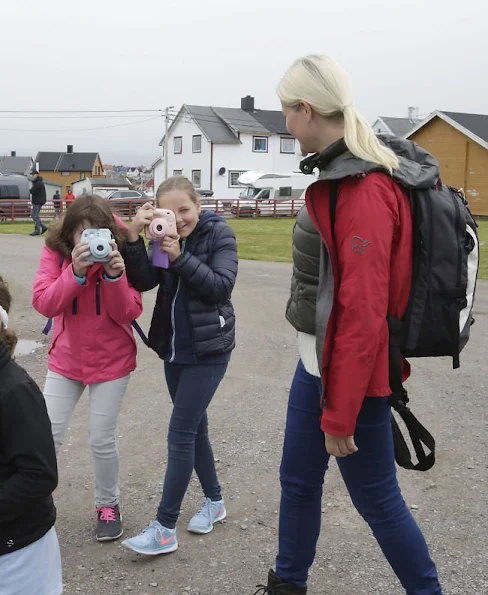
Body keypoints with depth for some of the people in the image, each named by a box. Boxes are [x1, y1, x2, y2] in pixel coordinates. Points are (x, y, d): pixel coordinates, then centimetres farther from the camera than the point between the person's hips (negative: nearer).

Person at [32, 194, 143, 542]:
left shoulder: (121, 253, -14)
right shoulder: (56, 250, -10)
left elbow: (130, 313, -17)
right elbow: (44, 303, -20)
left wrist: (115, 275, -33)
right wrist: (76, 271, -34)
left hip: (112, 361, -1)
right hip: (66, 360, 2)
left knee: (101, 440, 3)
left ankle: (108, 505, 27)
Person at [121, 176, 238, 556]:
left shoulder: (220, 234, -10)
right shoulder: (163, 239, 3)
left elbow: (221, 286, -20)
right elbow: (143, 282, -9)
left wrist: (180, 257, -27)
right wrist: (134, 238, -22)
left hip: (208, 350, -6)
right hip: (175, 349, 6)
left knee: (180, 434, -7)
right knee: (195, 427, 16)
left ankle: (165, 529, 0)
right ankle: (215, 500, 34)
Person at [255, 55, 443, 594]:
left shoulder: (366, 191, -23)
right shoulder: (340, 173, 8)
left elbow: (364, 314, -25)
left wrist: (339, 415, -20)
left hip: (351, 373, -9)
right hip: (316, 362, 9)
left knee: (376, 499, 7)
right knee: (298, 480, 20)